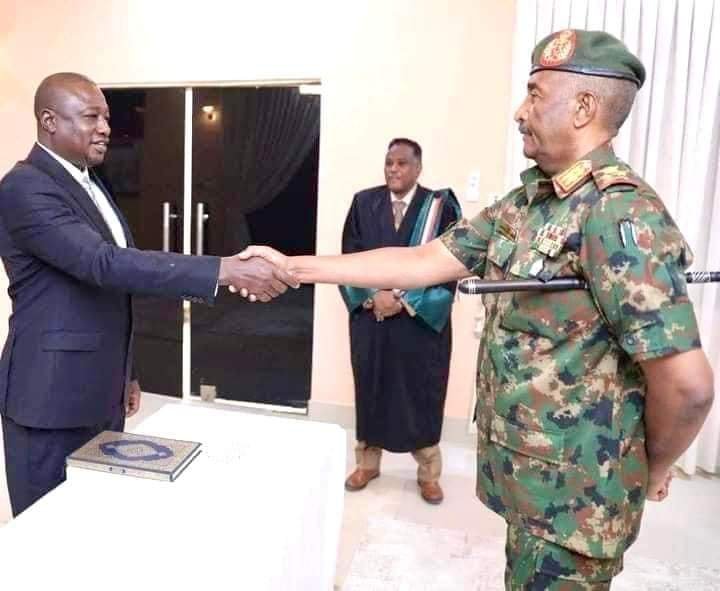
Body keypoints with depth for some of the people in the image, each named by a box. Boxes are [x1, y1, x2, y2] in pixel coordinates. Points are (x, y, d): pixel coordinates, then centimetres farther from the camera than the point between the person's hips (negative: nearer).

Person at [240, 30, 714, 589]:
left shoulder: (620, 214, -23)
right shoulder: (525, 202, 4)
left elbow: (688, 382, -26)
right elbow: (424, 261, 0)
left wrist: (654, 469, -7)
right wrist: (294, 266, -2)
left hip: (573, 490, -8)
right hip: (527, 470, 8)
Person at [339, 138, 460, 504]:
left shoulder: (440, 207, -4)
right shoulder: (363, 203, 3)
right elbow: (350, 258, 2)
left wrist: (406, 301, -16)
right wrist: (372, 296, -13)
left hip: (422, 320, -2)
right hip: (370, 318, 2)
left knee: (422, 396, 8)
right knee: (370, 391, 12)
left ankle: (428, 473, 27)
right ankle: (367, 463, 32)